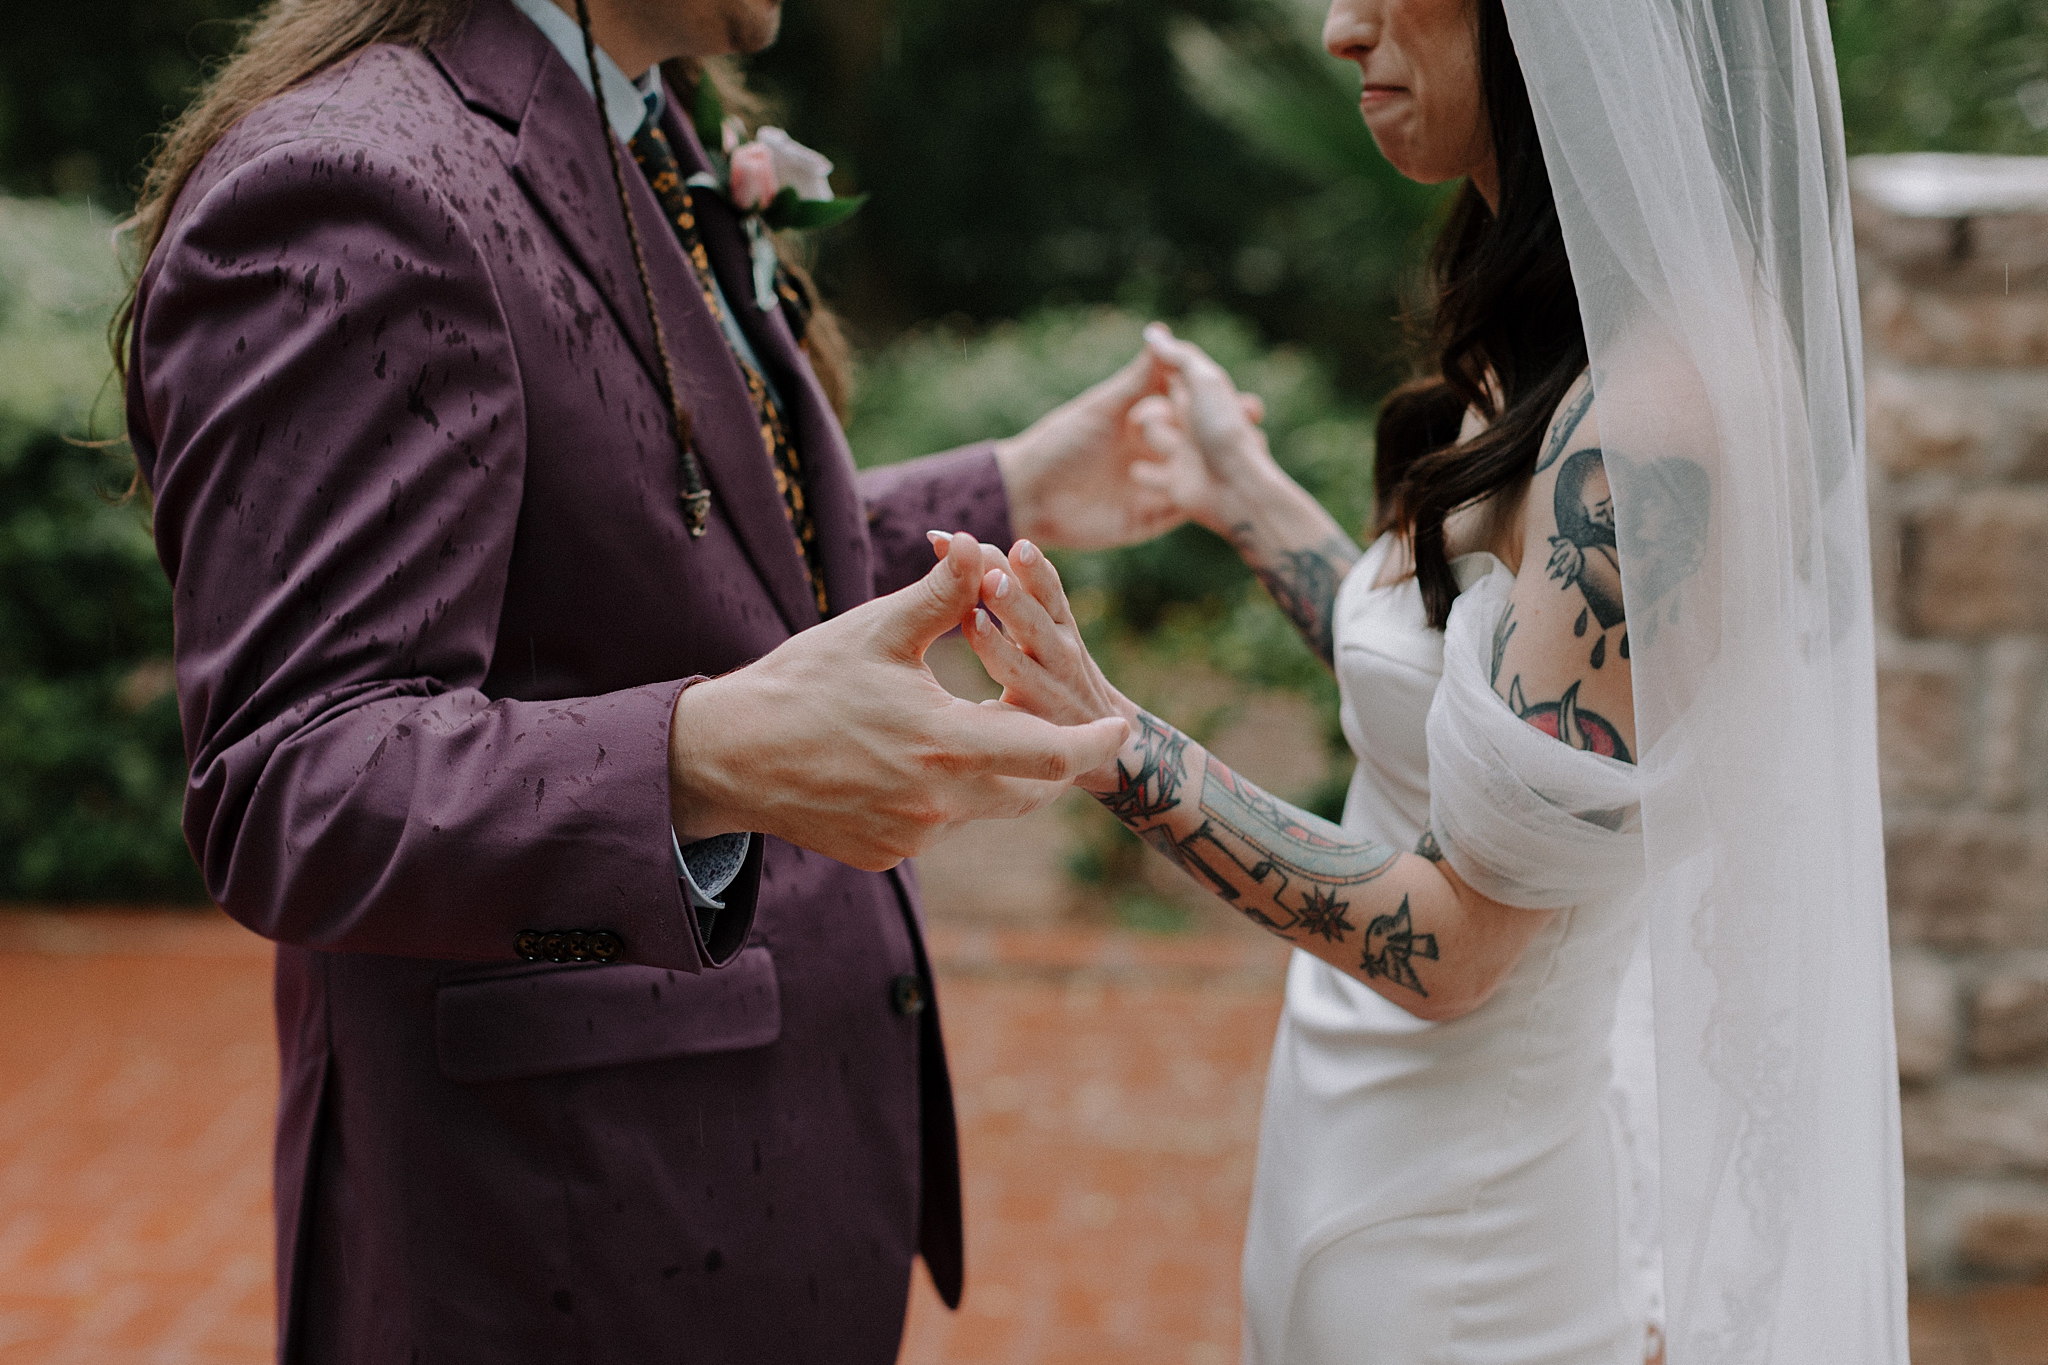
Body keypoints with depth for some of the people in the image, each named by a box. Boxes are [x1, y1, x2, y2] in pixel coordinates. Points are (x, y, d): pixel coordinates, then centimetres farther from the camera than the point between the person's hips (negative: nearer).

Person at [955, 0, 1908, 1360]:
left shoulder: (1657, 411, -26)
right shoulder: (1557, 347, 3)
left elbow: (1449, 945, -24)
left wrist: (1117, 746, -29)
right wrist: (1247, 495, 20)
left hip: (1462, 1240, -9)